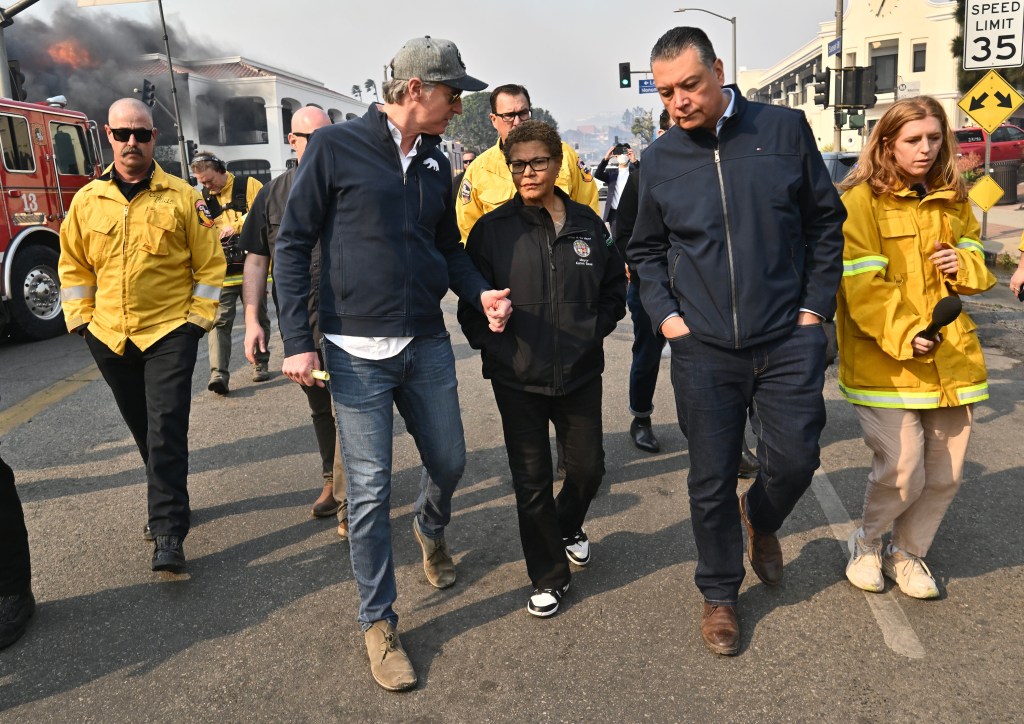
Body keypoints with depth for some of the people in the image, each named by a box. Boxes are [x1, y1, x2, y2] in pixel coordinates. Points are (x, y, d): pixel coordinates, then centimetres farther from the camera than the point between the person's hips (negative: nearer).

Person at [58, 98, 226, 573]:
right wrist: (82, 319, 5)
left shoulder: (183, 197, -2)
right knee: (144, 432, 15)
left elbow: (210, 263, -1)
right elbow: (73, 266, 13)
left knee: (166, 431, -9)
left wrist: (199, 318, -6)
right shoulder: (87, 201, 6)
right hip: (110, 338, 4)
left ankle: (168, 534, -6)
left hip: (169, 333, -4)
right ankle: (169, 502, 34)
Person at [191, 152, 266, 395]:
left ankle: (260, 364, 27)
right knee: (219, 321, -10)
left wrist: (237, 225, -15)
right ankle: (219, 373, -14)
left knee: (258, 318, 11)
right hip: (221, 272, 1)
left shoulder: (249, 186, 1)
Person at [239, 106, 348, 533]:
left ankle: (349, 503, 2)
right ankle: (332, 479, 35)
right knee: (319, 406, 17)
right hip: (296, 321, 4)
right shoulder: (272, 194, 8)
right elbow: (256, 259, 8)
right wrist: (252, 320, 1)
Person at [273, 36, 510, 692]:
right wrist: (298, 341, -12)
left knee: (449, 460, 15)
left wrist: (481, 293, -2)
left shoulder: (436, 163, 10)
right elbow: (293, 244, -6)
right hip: (359, 352, -5)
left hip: (428, 346, 5)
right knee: (371, 490, 1)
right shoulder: (335, 147, -7)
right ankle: (379, 621, 20)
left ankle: (431, 529, 50)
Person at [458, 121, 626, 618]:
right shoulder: (493, 228, -3)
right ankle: (549, 576, 25)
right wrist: (493, 345, -9)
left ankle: (569, 527, 48)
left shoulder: (587, 223, 3)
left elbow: (614, 287, 13)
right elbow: (471, 300, 1)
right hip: (518, 377, -2)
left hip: (580, 372, 3)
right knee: (532, 481, 6)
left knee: (588, 467, 14)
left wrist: (595, 330, 1)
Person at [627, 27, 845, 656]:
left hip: (788, 341, 0)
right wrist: (665, 314, 0)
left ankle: (761, 520, 39)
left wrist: (816, 306, 0)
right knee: (712, 480, 7)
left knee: (794, 458, 2)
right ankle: (720, 594, 29)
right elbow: (645, 250, 14)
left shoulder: (785, 129, -1)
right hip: (704, 349, 1)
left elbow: (825, 221, 6)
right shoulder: (659, 160, 2)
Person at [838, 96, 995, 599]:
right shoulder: (862, 199, -7)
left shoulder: (954, 199, 12)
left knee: (946, 473, 9)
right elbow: (862, 283, -14)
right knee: (901, 473, -11)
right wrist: (901, 335, -26)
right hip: (884, 358, -6)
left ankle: (907, 552, 33)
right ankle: (866, 543, 20)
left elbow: (976, 261, 24)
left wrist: (964, 264, 0)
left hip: (949, 356, 6)